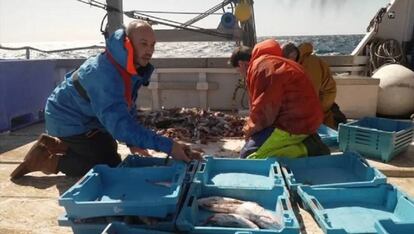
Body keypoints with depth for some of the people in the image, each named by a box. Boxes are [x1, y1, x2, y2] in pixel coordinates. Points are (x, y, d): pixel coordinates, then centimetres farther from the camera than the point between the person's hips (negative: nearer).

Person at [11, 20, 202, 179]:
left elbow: (126, 108, 5)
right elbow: (119, 122, -44)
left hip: (84, 117, 9)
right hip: (69, 120, -9)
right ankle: (48, 161, 2)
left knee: (109, 149, 23)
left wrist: (132, 142, -4)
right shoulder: (104, 73, -36)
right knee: (110, 165, -8)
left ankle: (52, 144, 28)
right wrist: (168, 146, -47)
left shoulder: (133, 67, -7)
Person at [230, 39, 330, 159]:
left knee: (248, 156, -11)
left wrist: (250, 129, -1)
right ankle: (306, 143, 8)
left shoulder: (260, 67, -14)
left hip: (295, 123, -11)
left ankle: (306, 149, -12)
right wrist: (251, 126, 17)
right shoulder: (270, 62, 19)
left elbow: (264, 109, -18)